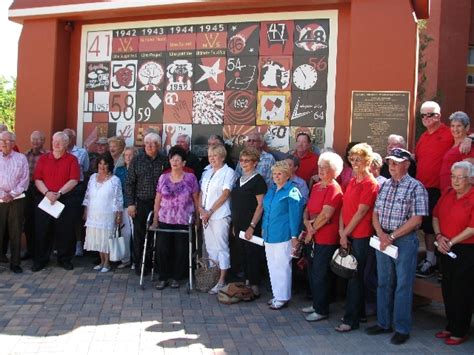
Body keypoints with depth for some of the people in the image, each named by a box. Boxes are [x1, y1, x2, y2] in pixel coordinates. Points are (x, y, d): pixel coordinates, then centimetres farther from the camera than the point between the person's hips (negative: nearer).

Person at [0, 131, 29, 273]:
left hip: (16, 199, 0)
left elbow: (25, 179, 1)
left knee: (15, 232, 4)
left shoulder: (21, 158, 6)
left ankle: (15, 263, 13)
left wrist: (12, 194, -8)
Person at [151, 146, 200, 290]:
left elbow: (196, 199, 2)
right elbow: (157, 200, 7)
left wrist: (197, 218, 2)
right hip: (165, 220, 2)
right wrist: (155, 220, 5)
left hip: (184, 221, -2)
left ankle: (176, 278, 20)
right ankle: (163, 278, 16)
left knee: (181, 251, 4)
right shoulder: (163, 178, 4)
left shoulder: (190, 178, -3)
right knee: (163, 249, 1)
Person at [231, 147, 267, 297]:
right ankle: (247, 282, 22)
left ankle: (255, 286, 7)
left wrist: (252, 226, -17)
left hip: (251, 227, -7)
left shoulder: (258, 180, -8)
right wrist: (235, 225, 15)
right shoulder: (239, 180, 13)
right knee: (243, 254, 12)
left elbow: (260, 205, -13)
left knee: (253, 255, -2)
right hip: (239, 225, 7)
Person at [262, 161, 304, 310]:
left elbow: (294, 215, -12)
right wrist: (264, 228, 18)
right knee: (272, 266, 13)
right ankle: (277, 294, 25)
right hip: (269, 235, 8)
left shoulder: (292, 191, -9)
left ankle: (283, 297, 11)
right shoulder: (271, 190, 14)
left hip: (283, 236, -8)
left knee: (282, 266, -1)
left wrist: (294, 236, -14)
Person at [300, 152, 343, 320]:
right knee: (312, 272, 17)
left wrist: (312, 230, -10)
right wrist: (307, 222, -8)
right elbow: (307, 208, 12)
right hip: (313, 237, 9)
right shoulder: (316, 187, 13)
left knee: (319, 275, -1)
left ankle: (322, 310, 13)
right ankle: (316, 304, 32)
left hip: (326, 239, -9)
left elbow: (325, 215, -20)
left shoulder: (334, 189, -14)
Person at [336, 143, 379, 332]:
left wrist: (345, 233, -11)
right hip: (348, 235, 8)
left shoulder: (370, 184, -11)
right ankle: (360, 312, 27)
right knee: (355, 276, 14)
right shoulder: (352, 182, 14)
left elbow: (361, 212, -15)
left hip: (361, 235, -8)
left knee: (355, 277, -3)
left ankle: (351, 319, 4)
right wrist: (341, 231, -2)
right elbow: (344, 207, 9)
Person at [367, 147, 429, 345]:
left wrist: (392, 236, -15)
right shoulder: (384, 185, 10)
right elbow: (376, 212, 10)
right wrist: (381, 234, -7)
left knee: (403, 285, 2)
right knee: (384, 283, 13)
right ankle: (383, 323, 26)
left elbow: (417, 219, -14)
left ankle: (402, 329, 14)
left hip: (405, 241, -6)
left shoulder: (415, 187, -8)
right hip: (383, 239, 6)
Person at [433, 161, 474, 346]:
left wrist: (451, 242, -16)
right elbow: (436, 216, 11)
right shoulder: (447, 193, 6)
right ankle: (450, 326, 30)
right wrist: (439, 237, -3)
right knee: (447, 288, 15)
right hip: (446, 249, 7)